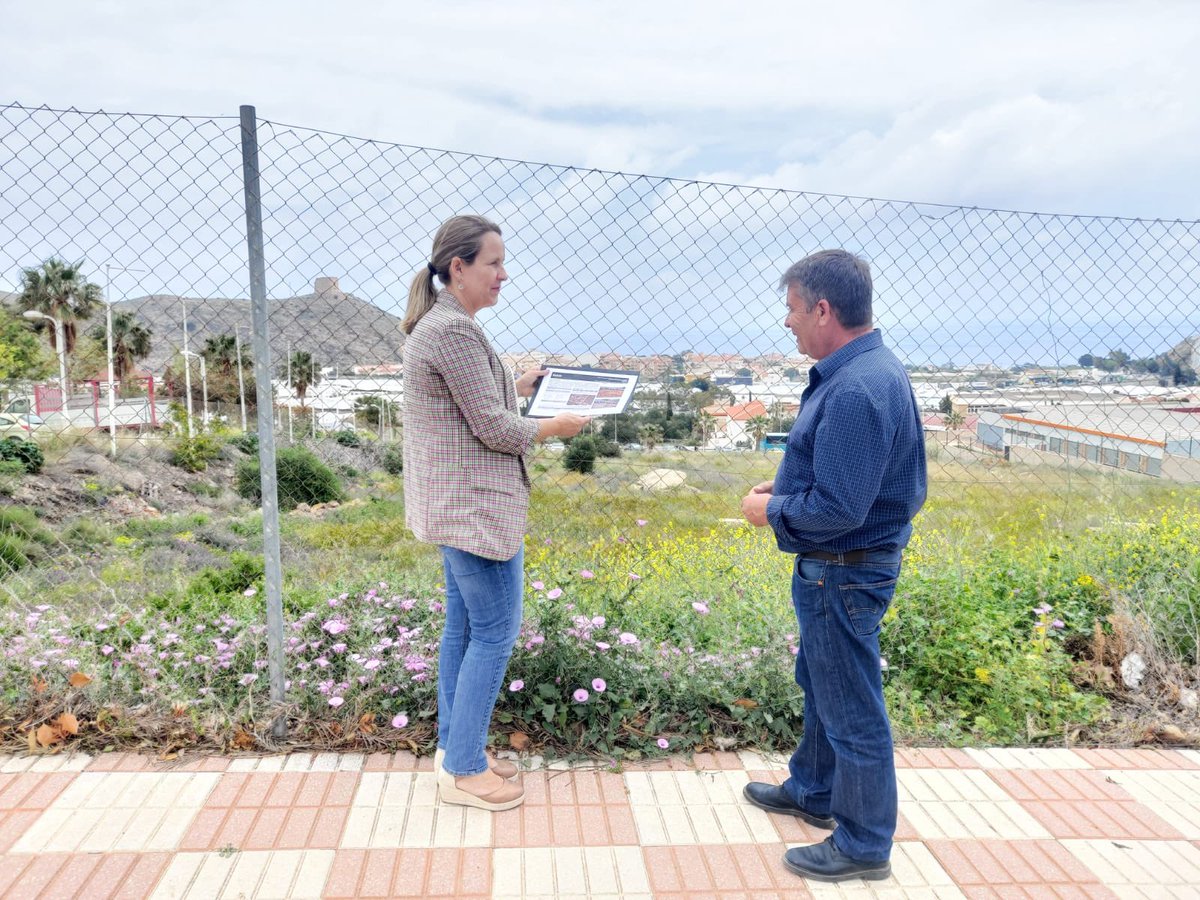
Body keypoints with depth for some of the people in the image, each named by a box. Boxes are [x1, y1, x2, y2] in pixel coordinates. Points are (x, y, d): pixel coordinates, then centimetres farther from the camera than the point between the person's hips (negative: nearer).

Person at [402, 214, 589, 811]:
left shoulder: (435, 323, 13)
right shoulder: (455, 329, -20)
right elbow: (495, 429, -20)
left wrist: (518, 387, 12)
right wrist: (558, 426, -5)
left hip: (452, 506, 11)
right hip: (477, 507, -11)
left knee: (462, 627, 17)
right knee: (494, 633, 0)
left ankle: (453, 747, 29)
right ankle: (464, 771, 12)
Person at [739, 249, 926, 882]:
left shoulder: (855, 389, -28)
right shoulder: (870, 368, 6)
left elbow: (836, 509, -30)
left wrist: (771, 510, -14)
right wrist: (788, 483, 8)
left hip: (844, 574, -11)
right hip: (838, 567, 11)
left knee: (851, 710, 6)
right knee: (820, 684, 26)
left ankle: (864, 845, 25)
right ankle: (813, 792, 47)